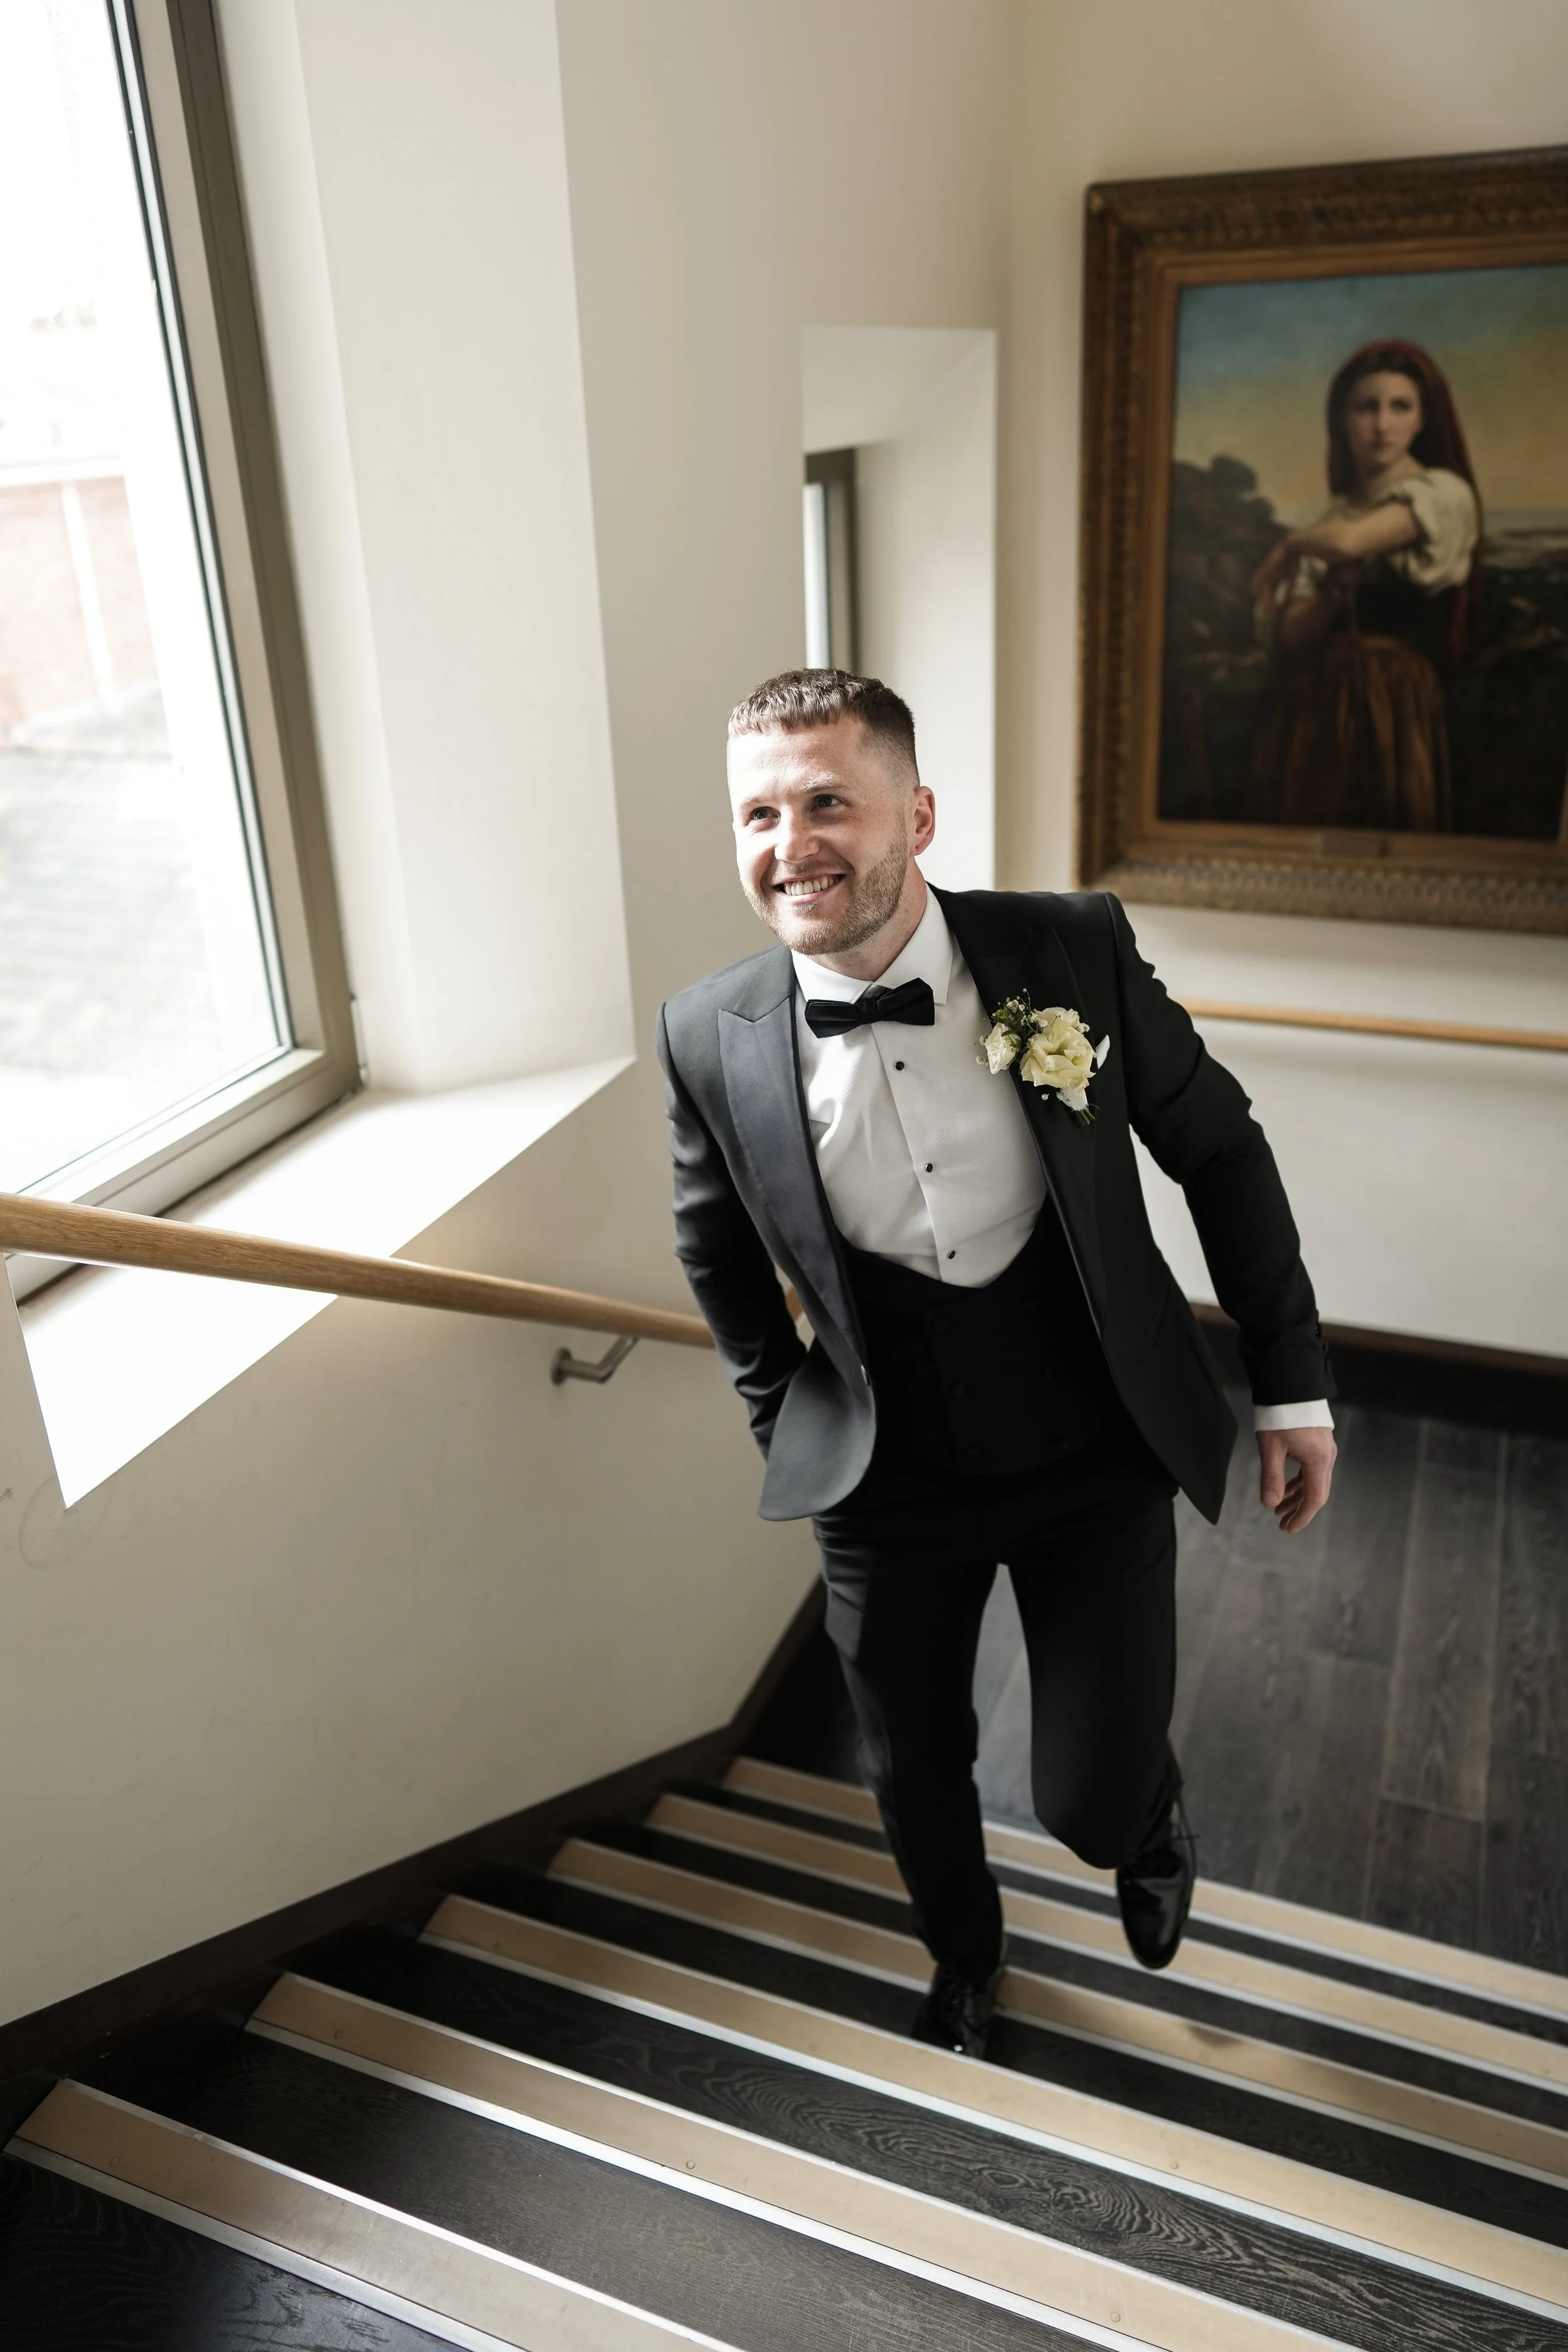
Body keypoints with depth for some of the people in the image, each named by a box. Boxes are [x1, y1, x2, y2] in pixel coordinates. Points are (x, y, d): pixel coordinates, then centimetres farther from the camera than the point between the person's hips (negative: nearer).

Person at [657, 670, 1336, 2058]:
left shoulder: (1075, 951, -17)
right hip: (887, 1482, 2)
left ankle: (1151, 1813, 42)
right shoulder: (712, 1037, -13)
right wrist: (788, 1427, 9)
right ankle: (965, 1960, 54)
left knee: (1092, 1802, 0)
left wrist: (1294, 1382, 0)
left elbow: (1219, 1151, -3)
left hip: (1095, 1464, -1)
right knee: (915, 1775, 17)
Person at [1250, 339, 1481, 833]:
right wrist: (1337, 591, -13)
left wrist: (1288, 548, -2)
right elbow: (1290, 631, 5)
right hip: (1309, 705, 5)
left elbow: (1349, 540, -20)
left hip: (1392, 701, -4)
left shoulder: (1444, 492, -2)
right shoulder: (1331, 513, 13)